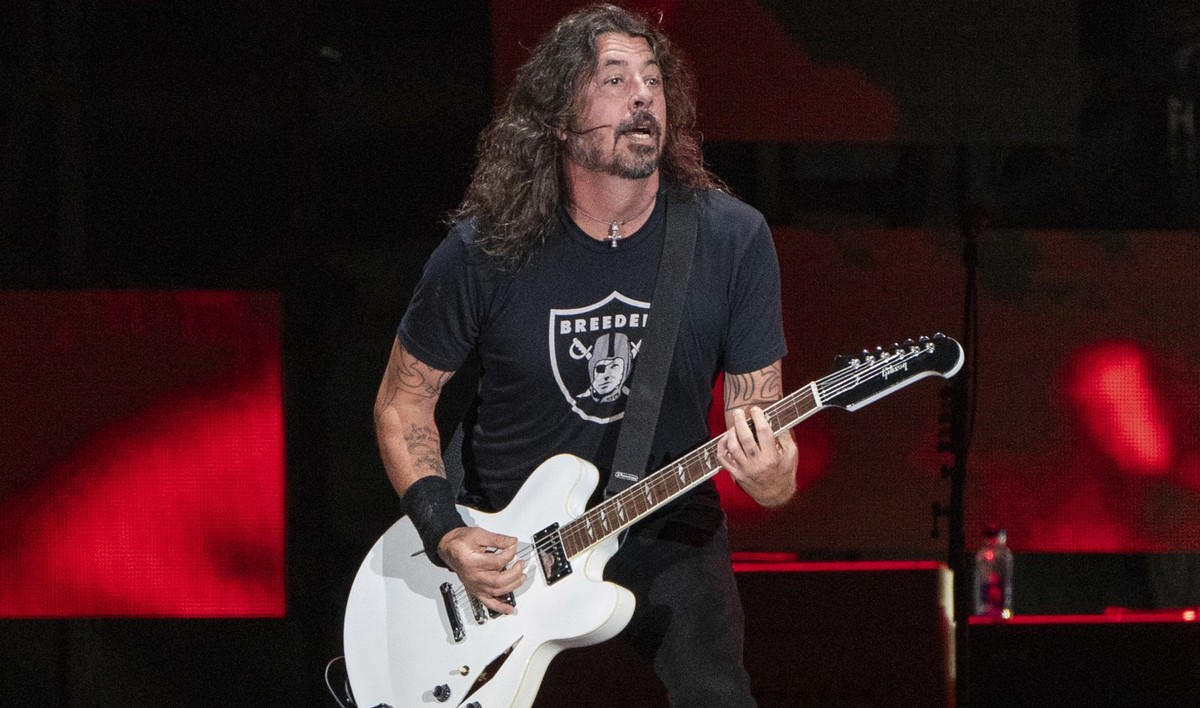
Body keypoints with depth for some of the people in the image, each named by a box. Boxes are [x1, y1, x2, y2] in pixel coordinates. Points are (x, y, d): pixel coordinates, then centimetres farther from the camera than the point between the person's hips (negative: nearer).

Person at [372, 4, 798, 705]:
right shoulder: (487, 251, -10)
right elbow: (404, 397, 2)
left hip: (667, 537, 0)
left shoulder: (733, 240, -7)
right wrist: (443, 532, -11)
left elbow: (757, 406, -3)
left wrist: (773, 479, -26)